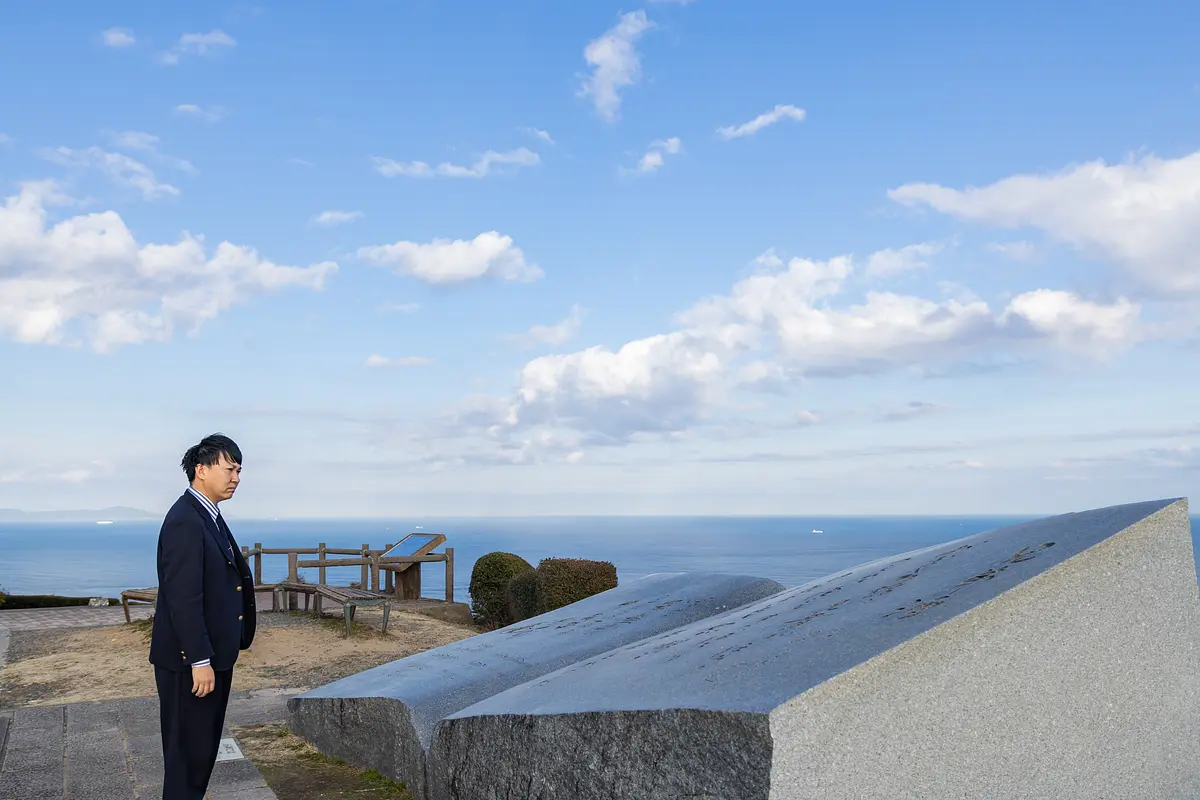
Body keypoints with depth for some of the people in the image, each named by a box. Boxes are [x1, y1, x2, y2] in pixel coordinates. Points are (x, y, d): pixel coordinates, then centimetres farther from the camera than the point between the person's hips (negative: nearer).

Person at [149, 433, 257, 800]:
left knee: (204, 746, 19)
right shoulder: (184, 521, -20)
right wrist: (199, 661, -23)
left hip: (212, 654, 10)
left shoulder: (209, 517, 11)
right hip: (190, 660, -10)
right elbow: (182, 598, -24)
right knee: (188, 749, 2)